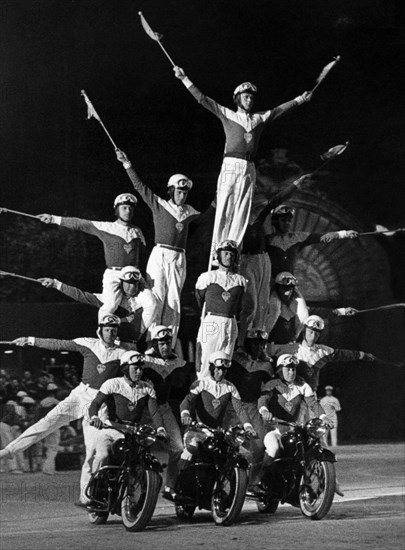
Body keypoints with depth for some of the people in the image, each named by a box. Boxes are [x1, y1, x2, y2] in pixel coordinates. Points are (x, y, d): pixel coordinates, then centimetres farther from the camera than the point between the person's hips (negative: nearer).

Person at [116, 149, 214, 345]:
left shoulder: (189, 211, 16)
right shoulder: (159, 205, 5)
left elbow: (204, 216, 35)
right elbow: (140, 186, 2)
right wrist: (127, 165, -3)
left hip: (178, 259, 4)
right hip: (159, 256, -4)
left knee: (173, 302, 3)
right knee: (156, 299, -9)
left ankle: (169, 346, 4)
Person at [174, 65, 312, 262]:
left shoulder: (260, 118, 19)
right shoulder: (227, 115, 10)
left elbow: (280, 109, 28)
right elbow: (202, 99, 8)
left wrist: (299, 100, 29)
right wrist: (184, 79, 5)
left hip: (249, 169, 4)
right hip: (231, 165, -4)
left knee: (242, 211, -1)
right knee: (224, 208, -8)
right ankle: (217, 251, -9)